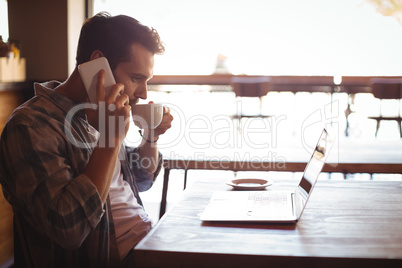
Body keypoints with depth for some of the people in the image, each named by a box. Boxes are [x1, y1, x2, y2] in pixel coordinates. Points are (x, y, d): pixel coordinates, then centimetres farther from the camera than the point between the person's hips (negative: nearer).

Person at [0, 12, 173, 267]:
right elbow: (67, 230, -26)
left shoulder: (94, 116, 10)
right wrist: (112, 137, -24)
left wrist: (152, 135, 5)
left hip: (150, 241, 8)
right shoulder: (30, 127, -16)